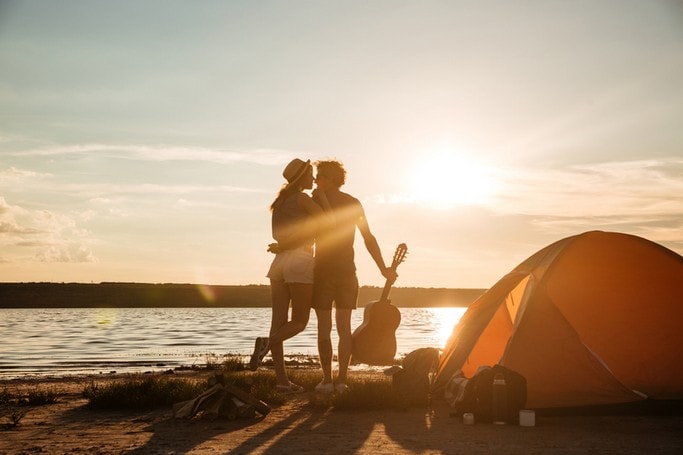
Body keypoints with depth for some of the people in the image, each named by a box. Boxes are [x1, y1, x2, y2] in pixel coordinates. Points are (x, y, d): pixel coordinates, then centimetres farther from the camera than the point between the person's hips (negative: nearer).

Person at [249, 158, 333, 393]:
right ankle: (267, 343, -26)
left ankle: (282, 380, -1)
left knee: (279, 322, 1)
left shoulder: (281, 201, 18)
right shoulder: (303, 198, -4)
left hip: (279, 262, 7)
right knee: (299, 322, 1)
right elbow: (327, 222, -9)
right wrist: (322, 196, 1)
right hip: (299, 262, -7)